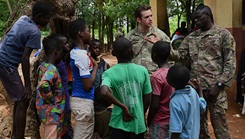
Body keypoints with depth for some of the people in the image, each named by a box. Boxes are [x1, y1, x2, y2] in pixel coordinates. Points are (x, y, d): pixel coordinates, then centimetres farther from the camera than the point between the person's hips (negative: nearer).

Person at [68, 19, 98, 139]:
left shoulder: (74, 52, 6)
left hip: (79, 99, 10)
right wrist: (95, 66, -10)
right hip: (84, 101, -10)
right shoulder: (82, 56, -21)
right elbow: (88, 85, -22)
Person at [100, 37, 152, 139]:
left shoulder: (109, 73, -10)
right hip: (138, 123, 2)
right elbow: (147, 99, 0)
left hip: (119, 123, -1)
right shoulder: (142, 70, -6)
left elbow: (104, 93, -29)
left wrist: (123, 106, -16)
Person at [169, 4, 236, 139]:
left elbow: (230, 63, -6)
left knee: (219, 124, 2)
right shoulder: (191, 37, 13)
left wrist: (219, 85, -13)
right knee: (198, 122, 14)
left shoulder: (224, 34, -1)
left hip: (214, 87, -5)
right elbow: (181, 55, 5)